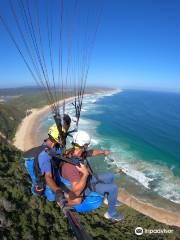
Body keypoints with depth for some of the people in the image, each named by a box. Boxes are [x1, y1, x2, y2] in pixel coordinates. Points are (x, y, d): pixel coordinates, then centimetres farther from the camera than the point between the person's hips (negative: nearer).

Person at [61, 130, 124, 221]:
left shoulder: (76, 152, -15)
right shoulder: (71, 166, -41)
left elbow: (92, 152, 5)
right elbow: (76, 191, -40)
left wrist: (103, 152, 18)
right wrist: (85, 174, -46)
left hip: (89, 178, 8)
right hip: (86, 188, -8)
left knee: (110, 176, 18)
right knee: (113, 188, -9)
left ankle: (111, 200, 40)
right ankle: (111, 213, 16)